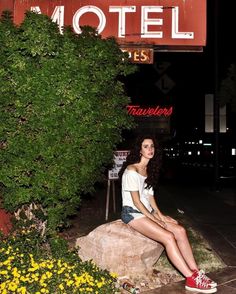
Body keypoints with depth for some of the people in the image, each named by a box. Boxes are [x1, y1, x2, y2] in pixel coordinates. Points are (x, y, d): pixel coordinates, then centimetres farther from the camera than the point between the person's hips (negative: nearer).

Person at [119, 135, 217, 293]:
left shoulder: (149, 169, 13)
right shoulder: (131, 170, -13)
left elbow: (150, 195, 13)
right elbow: (136, 201, -15)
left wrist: (160, 215, 0)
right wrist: (154, 219, -14)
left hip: (147, 211, 8)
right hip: (132, 213, -8)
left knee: (180, 230, -12)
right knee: (168, 236, -24)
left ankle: (195, 272, -10)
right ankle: (191, 280, -18)